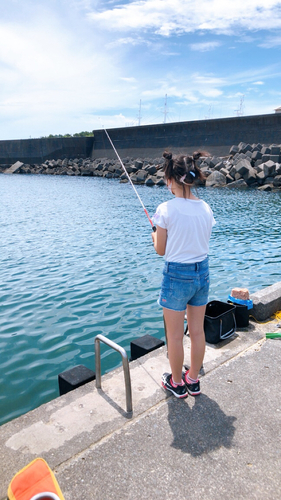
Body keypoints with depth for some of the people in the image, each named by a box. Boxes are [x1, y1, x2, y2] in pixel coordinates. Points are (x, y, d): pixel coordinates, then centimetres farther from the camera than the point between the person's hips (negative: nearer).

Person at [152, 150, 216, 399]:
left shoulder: (166, 209, -16)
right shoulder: (206, 208, 0)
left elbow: (161, 250, -8)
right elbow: (202, 242, 9)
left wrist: (155, 237, 12)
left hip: (177, 275, -6)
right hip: (202, 272, 6)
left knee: (175, 336, 11)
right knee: (197, 331, 18)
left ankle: (177, 383, 29)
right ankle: (193, 380, 35)